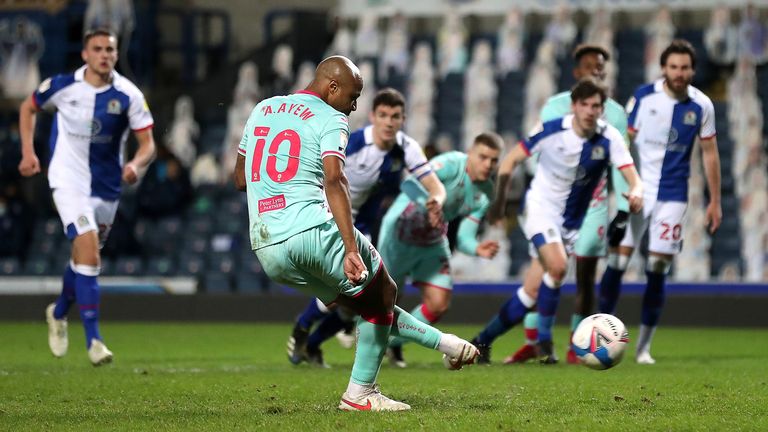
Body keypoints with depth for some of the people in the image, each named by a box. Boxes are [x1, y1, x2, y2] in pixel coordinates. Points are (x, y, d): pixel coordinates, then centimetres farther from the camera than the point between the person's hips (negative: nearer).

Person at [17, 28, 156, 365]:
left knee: (83, 257, 17)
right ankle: (93, 339, -18)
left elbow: (148, 144, -7)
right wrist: (28, 152, 1)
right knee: (89, 252, -21)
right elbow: (28, 108, 10)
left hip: (107, 186, 3)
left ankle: (58, 313, 47)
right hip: (69, 181, -3)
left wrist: (137, 164, -29)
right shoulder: (62, 86, -9)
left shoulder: (129, 95, -10)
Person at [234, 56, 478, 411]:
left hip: (266, 249, 7)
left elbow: (240, 179, 25)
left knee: (365, 301, 22)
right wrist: (351, 248, -24)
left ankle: (444, 344, 26)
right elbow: (334, 180, -17)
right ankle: (359, 394, 13)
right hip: (312, 230, -7)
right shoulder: (330, 119, 0)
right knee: (382, 295, 15)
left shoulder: (262, 109, 20)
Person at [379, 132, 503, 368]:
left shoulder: (485, 193, -6)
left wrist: (477, 249, -26)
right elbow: (410, 184, -40)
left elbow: (463, 238, -3)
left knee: (439, 304, -4)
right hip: (400, 231, -6)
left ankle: (394, 344, 20)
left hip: (433, 241, 6)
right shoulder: (451, 164, -26)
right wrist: (429, 204, -59)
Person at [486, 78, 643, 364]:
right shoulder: (553, 130, -16)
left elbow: (631, 175, -21)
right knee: (558, 266, -28)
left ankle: (483, 340, 20)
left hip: (572, 221, 4)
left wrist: (636, 192, -44)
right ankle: (544, 340, -12)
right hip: (540, 209, -4)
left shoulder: (609, 138, -12)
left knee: (535, 292, 5)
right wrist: (499, 201, -9)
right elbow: (511, 160, -6)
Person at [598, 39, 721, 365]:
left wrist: (715, 201, 8)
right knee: (618, 261, -7)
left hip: (672, 196, 1)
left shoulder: (701, 106, -1)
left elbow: (709, 153, 8)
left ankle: (644, 346, 9)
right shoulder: (644, 96, -5)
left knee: (657, 270, -1)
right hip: (637, 190, -1)